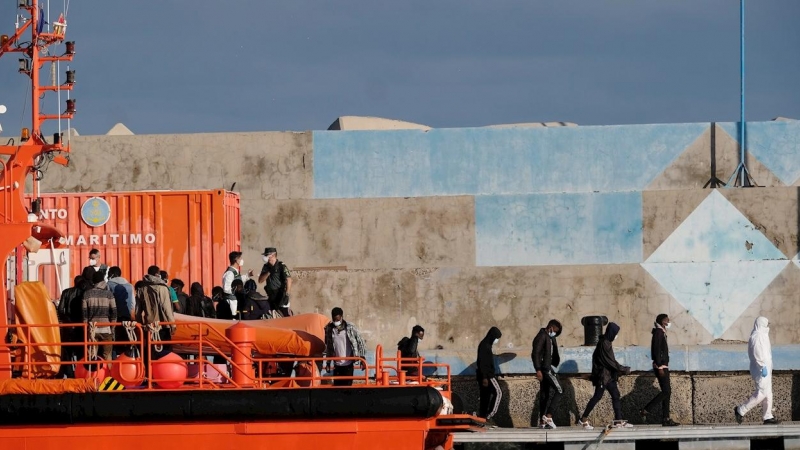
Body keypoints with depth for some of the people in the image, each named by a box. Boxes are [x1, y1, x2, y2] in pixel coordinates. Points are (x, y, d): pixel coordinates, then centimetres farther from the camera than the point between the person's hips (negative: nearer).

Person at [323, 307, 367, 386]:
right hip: (337, 365, 3)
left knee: (347, 386, -3)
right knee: (337, 386, 3)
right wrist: (328, 363, 9)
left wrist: (362, 357, -11)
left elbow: (360, 342, -3)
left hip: (348, 365, -3)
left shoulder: (350, 328, -8)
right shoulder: (329, 329, -1)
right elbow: (327, 347, 9)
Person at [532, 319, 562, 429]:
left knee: (545, 394, 9)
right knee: (558, 390, -12)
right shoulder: (541, 336, -11)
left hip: (547, 368, 10)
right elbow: (535, 353, -18)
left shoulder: (550, 338, 18)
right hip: (544, 368, -10)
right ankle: (548, 416, -15)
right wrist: (538, 370, -22)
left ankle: (543, 421, 11)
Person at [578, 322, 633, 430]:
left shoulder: (606, 342, 11)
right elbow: (611, 362, -18)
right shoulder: (604, 344, -18)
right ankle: (583, 419, 4)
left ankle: (619, 421, 5)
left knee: (616, 395, 6)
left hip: (609, 375, 10)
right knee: (598, 396, -4)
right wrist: (625, 370, -11)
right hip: (603, 375, -10)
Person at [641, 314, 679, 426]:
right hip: (661, 366, -10)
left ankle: (666, 419, 5)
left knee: (667, 392, 7)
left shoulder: (661, 333, 18)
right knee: (666, 391, -13)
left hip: (663, 366, 10)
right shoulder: (658, 333, -11)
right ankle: (646, 410, -11)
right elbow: (657, 350, -19)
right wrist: (660, 367, -23)